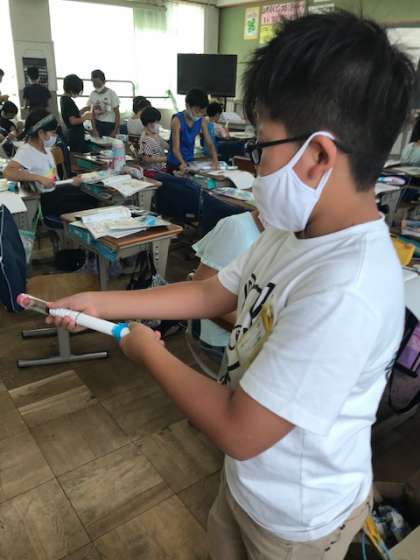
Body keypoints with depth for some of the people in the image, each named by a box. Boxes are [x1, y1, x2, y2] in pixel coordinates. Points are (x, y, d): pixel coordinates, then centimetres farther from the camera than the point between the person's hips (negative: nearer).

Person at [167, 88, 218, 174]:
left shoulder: (202, 121, -5)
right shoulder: (177, 120, -20)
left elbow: (210, 144, -7)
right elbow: (175, 148, -26)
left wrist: (215, 160, -27)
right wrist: (182, 163, -45)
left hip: (190, 162, 5)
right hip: (176, 163, -5)